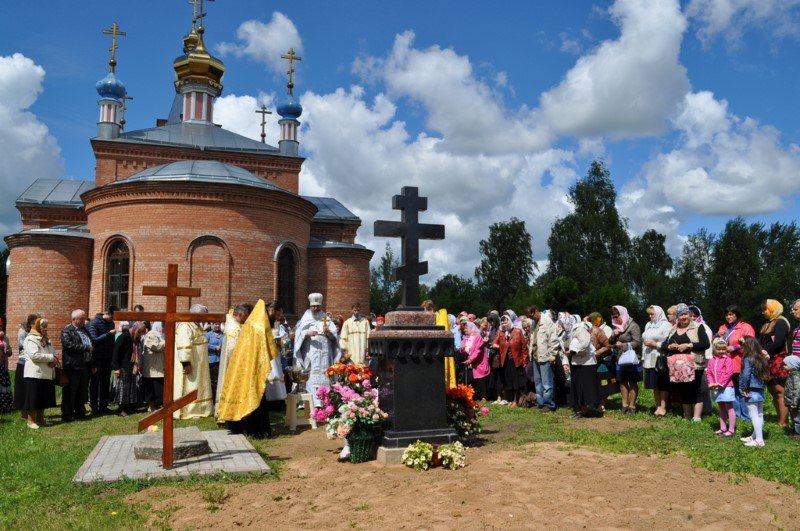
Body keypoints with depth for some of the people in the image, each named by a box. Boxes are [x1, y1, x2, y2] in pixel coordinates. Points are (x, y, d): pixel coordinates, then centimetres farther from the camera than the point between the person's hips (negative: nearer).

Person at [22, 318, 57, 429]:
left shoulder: (47, 340, 19)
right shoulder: (31, 339, -8)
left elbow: (53, 353, 17)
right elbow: (35, 355, -20)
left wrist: (53, 361, -5)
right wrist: (51, 358, -14)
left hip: (46, 374, 8)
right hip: (34, 374, -8)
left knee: (43, 398, 12)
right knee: (33, 399, -4)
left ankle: (40, 419, 20)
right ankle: (31, 420, 4)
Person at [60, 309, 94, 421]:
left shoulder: (84, 329, 16)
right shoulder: (66, 331, -7)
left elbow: (91, 346, 23)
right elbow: (69, 345, -23)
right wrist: (86, 348, -18)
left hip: (85, 365, 7)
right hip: (73, 366, -7)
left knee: (82, 391, 13)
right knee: (70, 391, 1)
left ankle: (79, 412, 24)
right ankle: (67, 415, 9)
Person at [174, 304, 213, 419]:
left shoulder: (195, 325, 13)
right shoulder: (185, 326, -20)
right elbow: (183, 346, -27)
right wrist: (186, 363, -29)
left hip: (197, 364, 10)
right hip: (190, 365, -10)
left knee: (195, 387, 14)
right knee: (189, 388, -3)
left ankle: (195, 410, 22)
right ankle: (188, 412, 4)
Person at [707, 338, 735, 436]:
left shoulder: (727, 359, -8)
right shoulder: (712, 360, 9)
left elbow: (728, 373, -16)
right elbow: (708, 372, 7)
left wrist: (720, 383, -19)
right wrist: (711, 383, -8)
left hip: (726, 387, -7)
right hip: (716, 388, 7)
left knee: (729, 408, -1)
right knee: (721, 408, 16)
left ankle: (731, 429, 3)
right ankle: (723, 428, 24)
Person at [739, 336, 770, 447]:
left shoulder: (748, 360, -16)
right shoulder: (762, 358, 6)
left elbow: (745, 376, -18)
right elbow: (765, 374, 12)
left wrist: (742, 389, -8)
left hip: (752, 392, -8)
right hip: (760, 390, 8)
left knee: (754, 415, -3)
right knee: (759, 414, 15)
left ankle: (759, 440, -3)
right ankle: (755, 436, 29)